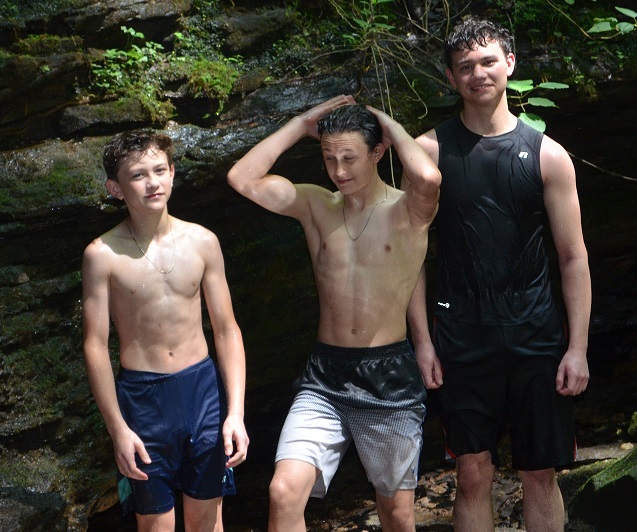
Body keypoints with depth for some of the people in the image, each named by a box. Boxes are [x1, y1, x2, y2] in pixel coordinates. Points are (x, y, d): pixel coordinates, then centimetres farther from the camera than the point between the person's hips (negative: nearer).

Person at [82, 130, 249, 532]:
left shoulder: (202, 241, 0)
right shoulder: (103, 255, -8)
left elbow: (226, 329, 3)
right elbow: (96, 345, -6)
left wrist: (236, 412, -4)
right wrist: (118, 429, -10)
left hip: (203, 385, 2)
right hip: (142, 395, -2)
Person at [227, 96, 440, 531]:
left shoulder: (407, 211, -5)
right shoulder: (315, 205, 5)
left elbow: (429, 178, -29)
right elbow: (243, 179, -6)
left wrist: (393, 127, -11)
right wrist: (301, 125, -2)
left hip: (390, 380, -2)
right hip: (325, 380, 2)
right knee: (285, 493, -16)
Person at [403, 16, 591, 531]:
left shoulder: (547, 154, 1)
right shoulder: (430, 150, 0)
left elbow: (573, 257, 2)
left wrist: (578, 347, -3)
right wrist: (422, 340, -3)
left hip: (536, 337, 1)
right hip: (461, 339, 0)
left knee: (541, 475, 7)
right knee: (474, 475, 4)